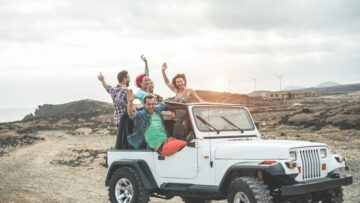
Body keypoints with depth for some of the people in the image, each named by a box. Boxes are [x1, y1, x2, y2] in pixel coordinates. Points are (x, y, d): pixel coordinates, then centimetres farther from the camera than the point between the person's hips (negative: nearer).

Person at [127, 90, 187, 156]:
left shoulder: (157, 110, 15)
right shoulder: (141, 115, -6)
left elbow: (162, 104, 39)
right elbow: (131, 114, -29)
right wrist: (130, 102, -43)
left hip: (168, 140, 8)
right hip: (160, 147, -8)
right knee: (184, 144, -24)